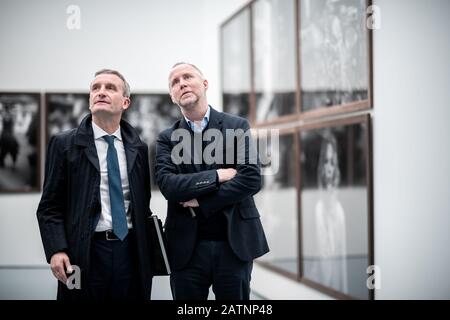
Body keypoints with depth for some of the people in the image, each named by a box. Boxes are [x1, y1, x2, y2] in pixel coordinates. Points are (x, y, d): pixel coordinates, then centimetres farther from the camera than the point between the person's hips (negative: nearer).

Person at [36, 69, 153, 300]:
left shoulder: (138, 148, 10)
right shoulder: (64, 144, 0)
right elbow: (50, 206, -2)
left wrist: (148, 253, 12)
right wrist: (56, 251, -14)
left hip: (130, 251, 3)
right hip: (85, 255, -3)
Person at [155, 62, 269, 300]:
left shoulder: (237, 126, 3)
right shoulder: (167, 138, 6)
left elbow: (251, 179, -9)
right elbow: (168, 185, -10)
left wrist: (202, 203, -10)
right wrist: (218, 175, -14)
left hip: (235, 243, 0)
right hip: (187, 247, 1)